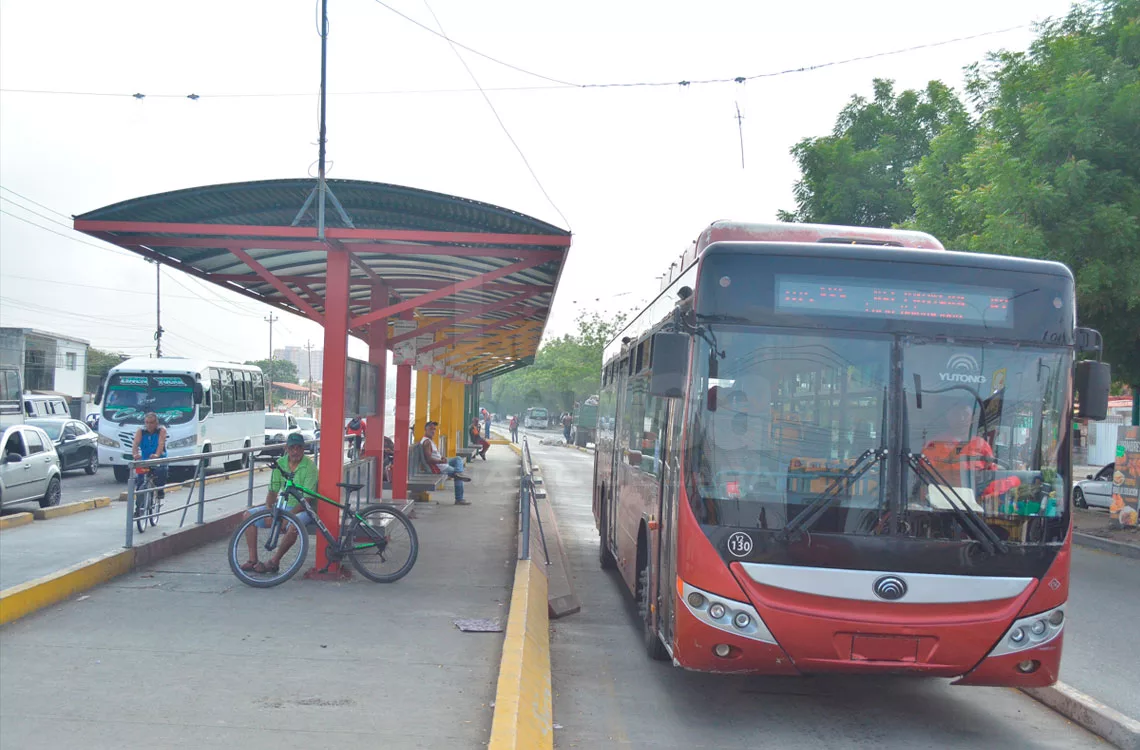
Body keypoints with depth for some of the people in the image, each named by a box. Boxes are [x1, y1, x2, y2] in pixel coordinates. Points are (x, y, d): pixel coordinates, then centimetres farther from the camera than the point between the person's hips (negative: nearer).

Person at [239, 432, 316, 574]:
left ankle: (274, 562, -19)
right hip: (283, 505, 6)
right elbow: (272, 491, 4)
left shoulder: (309, 466, -16)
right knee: (249, 516, -4)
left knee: (293, 525, -38)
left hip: (302, 509, -6)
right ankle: (252, 560, -3)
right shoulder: (280, 463, 1)